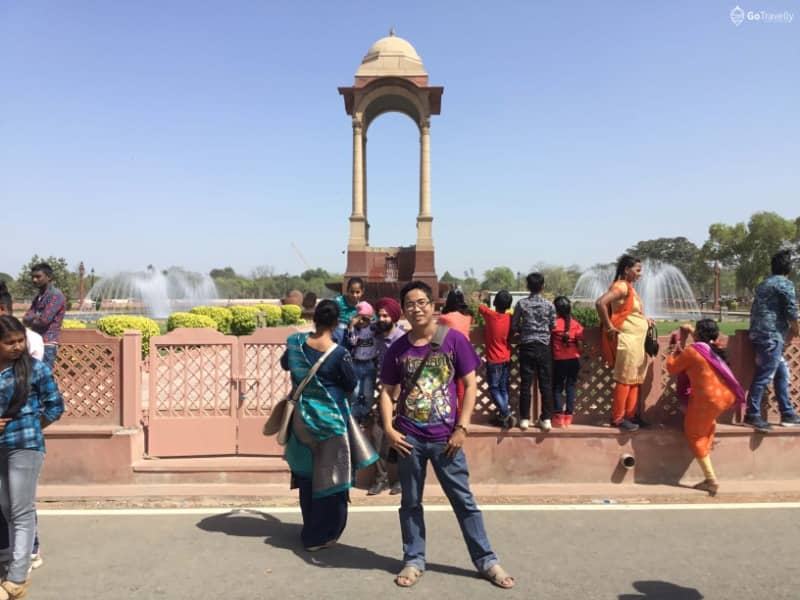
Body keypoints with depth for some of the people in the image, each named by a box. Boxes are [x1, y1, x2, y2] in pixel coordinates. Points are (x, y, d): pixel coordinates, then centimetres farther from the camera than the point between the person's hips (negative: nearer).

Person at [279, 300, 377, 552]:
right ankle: (320, 536, 17)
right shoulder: (339, 354, -20)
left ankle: (310, 529, 34)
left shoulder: (296, 342, -7)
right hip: (331, 418, -5)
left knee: (307, 474, 19)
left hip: (302, 416, 5)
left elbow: (285, 364, 13)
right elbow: (351, 385, -6)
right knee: (328, 476, 9)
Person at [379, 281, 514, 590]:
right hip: (409, 438, 2)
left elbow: (470, 385, -4)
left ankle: (486, 560, 23)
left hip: (446, 437, -2)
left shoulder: (454, 340, -7)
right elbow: (387, 391, 6)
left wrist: (462, 428, -9)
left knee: (464, 501, 9)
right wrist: (389, 429, -6)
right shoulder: (397, 348, -1)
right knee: (411, 502, 13)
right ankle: (414, 560, 29)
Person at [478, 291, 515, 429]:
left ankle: (506, 413, -8)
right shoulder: (510, 318, -4)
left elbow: (481, 307, 6)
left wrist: (486, 303, 28)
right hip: (506, 359, 4)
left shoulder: (490, 315, -14)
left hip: (494, 360, -4)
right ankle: (502, 416, 11)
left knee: (494, 389, 3)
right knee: (503, 389, 10)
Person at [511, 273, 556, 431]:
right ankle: (546, 419, 6)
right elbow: (553, 326, 6)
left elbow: (514, 326, 1)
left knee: (526, 383, 3)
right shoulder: (549, 305, -2)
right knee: (546, 384, 5)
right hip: (544, 347, 1)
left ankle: (525, 418, 7)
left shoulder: (521, 303, -4)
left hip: (527, 346, 0)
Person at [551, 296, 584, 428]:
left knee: (557, 388, 7)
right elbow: (580, 347, -3)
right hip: (574, 360, 2)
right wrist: (578, 354, 14)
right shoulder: (576, 324, -2)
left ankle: (559, 416, 1)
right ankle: (568, 416, 9)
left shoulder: (554, 323, -9)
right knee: (571, 387, 9)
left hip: (559, 361, -2)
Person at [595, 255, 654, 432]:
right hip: (627, 340, -9)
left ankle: (629, 416, 19)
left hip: (637, 341, 10)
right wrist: (608, 327, -22)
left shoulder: (629, 287, 14)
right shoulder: (621, 286, -15)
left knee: (635, 380, 12)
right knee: (625, 380, -5)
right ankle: (618, 418, 2)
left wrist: (644, 319, 10)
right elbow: (600, 303, -29)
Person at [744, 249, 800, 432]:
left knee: (782, 373, 15)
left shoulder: (764, 283, 20)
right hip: (771, 335, -9)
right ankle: (752, 415, -5)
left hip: (759, 333, 9)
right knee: (764, 375, -7)